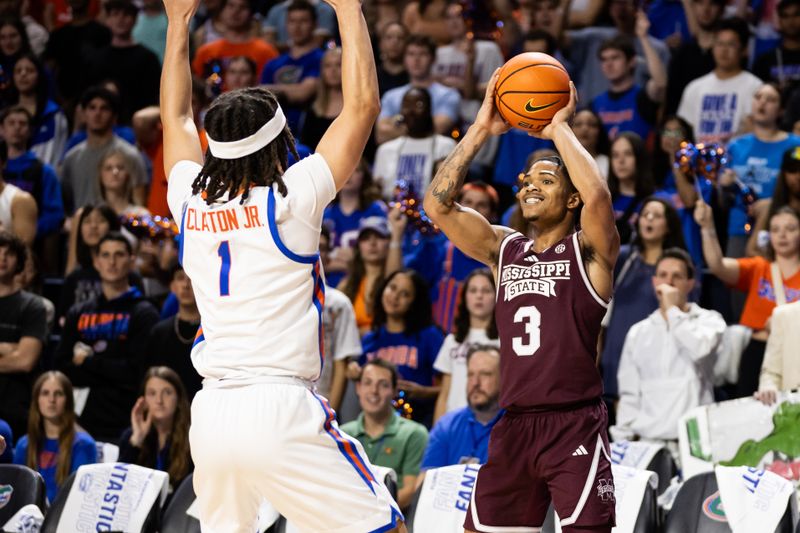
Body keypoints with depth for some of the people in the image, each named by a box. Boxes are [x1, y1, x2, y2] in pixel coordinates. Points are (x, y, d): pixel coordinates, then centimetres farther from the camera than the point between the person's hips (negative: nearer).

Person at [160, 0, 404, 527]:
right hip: (281, 410, -6)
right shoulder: (290, 200, -5)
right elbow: (363, 104, -3)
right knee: (383, 528, -1)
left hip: (211, 416, 6)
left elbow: (176, 116, 27)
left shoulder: (191, 202, 8)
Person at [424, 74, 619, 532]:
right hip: (515, 425, 6)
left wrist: (559, 128, -10)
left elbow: (598, 196, -22)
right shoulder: (504, 249, 14)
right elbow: (438, 205, 4)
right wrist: (481, 131, -1)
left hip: (575, 423, -6)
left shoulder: (589, 250, -1)